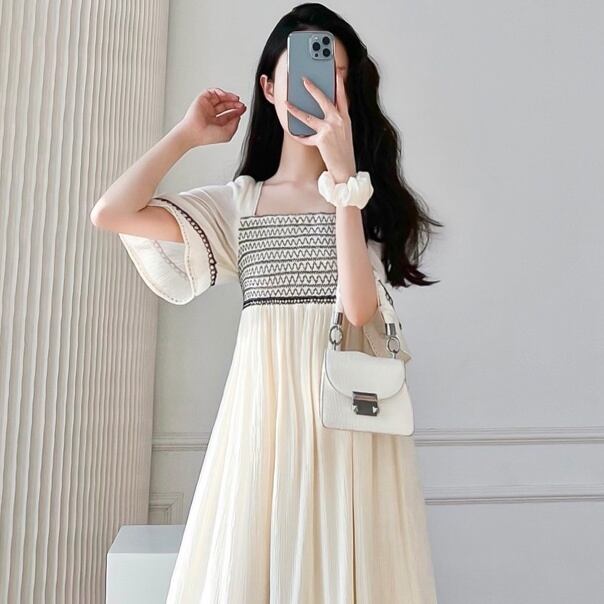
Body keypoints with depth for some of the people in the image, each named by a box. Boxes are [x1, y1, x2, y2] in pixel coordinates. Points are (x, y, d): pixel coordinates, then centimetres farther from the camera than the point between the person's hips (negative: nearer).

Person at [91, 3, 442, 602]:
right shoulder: (238, 200, 9)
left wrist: (343, 173, -16)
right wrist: (188, 133, 6)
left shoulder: (367, 194, 5)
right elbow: (110, 213, -2)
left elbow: (359, 307, -13)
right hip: (266, 400, 1)